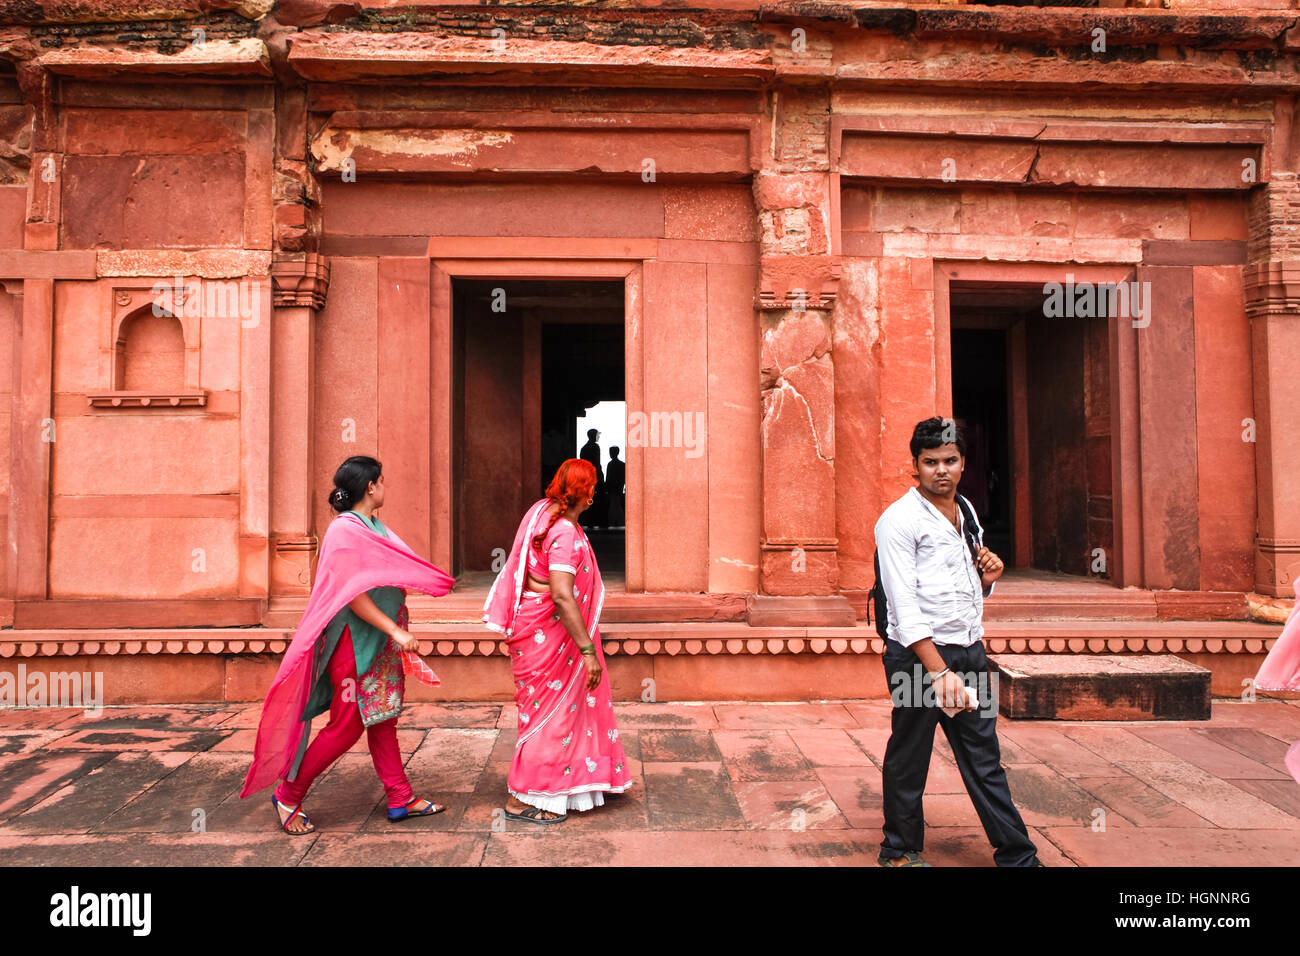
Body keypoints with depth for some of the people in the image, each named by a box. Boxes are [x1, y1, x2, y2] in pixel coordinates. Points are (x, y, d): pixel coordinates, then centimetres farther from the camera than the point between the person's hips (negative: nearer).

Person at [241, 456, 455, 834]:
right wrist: (396, 631, -23)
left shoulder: (374, 526, 9)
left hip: (382, 644, 9)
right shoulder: (344, 530, -18)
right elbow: (352, 595, -22)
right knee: (347, 726, 0)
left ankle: (401, 799, 22)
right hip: (355, 643, -9)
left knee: (382, 721, 14)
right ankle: (288, 795, 16)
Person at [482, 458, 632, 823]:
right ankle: (521, 799, 12)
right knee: (550, 711, 1)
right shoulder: (564, 533, -25)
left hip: (535, 626, 10)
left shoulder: (542, 510, 4)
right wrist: (588, 650, -29)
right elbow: (562, 596, -31)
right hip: (548, 632, -10)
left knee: (563, 705, 20)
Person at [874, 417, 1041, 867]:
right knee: (908, 760, 7)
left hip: (969, 652, 7)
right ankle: (900, 852, 24)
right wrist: (939, 671, -25)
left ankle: (1018, 856, 22)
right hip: (919, 656, -6)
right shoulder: (899, 520, -11)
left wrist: (987, 575, 0)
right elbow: (905, 605, -18)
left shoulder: (967, 513, 13)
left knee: (985, 759, 12)